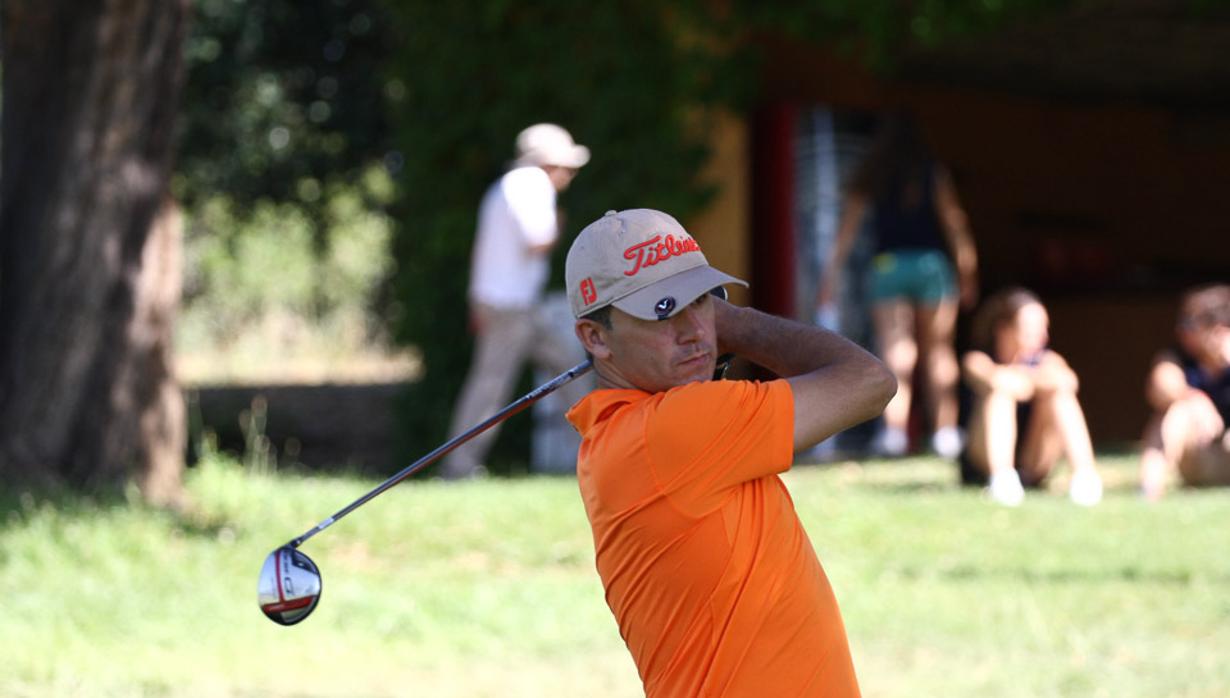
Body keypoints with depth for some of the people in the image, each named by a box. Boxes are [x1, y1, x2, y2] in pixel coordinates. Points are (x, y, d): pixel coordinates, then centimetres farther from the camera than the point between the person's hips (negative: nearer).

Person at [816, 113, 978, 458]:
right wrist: (967, 271, 6)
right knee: (939, 350, 6)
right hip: (931, 262, -1)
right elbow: (955, 223, 1)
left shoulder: (868, 177, 7)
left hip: (887, 265, 1)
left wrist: (831, 275, 8)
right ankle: (945, 431, 0)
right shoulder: (933, 173, 3)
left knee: (895, 352, -3)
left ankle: (895, 430, -16)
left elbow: (847, 229, 5)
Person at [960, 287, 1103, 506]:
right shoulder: (978, 359, -1)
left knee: (1060, 392, -18)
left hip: (1033, 469, 3)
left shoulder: (1047, 361, 9)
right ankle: (1002, 477, -48)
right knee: (1002, 392, -27)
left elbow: (1068, 381, -16)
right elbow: (998, 381, -27)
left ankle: (1085, 472, -36)